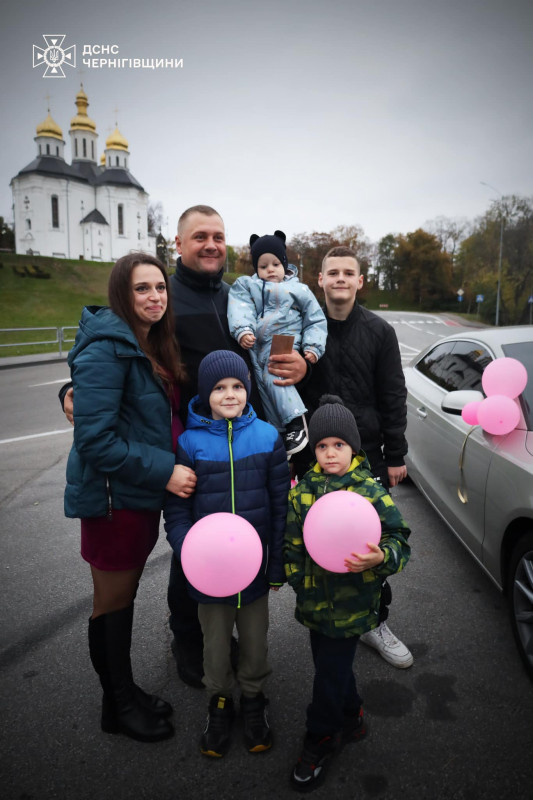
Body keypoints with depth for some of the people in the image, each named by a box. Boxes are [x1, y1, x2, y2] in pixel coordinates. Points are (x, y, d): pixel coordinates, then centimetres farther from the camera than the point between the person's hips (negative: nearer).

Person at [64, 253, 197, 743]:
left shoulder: (152, 345, 8)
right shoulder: (107, 349, -21)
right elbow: (94, 439, -25)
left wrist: (169, 469, 6)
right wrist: (164, 472, -23)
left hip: (144, 494, 8)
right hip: (113, 497, -8)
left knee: (125, 596, 21)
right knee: (112, 604, 11)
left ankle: (127, 692, 40)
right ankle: (119, 707, 32)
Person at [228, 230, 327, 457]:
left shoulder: (298, 289, 11)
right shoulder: (247, 285, 15)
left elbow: (315, 321, 11)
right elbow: (240, 308, -5)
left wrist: (313, 347, -4)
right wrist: (242, 330, -24)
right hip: (256, 347, 4)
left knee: (273, 376, -26)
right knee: (264, 386, 0)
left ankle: (296, 422, -21)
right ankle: (281, 431, 8)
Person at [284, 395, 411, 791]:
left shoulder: (372, 492, -14)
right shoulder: (304, 489, -1)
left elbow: (399, 541, -12)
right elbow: (293, 541, 7)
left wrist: (381, 558, -31)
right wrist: (298, 578, 0)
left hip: (351, 601, -5)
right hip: (315, 596, 5)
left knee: (331, 673, 8)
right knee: (332, 665, 21)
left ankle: (320, 741, 31)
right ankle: (351, 720, 47)